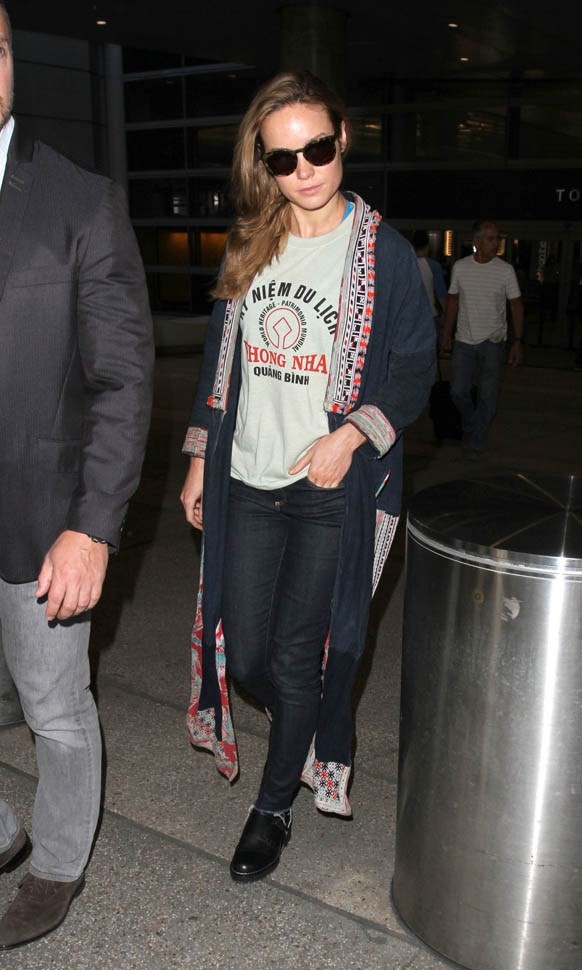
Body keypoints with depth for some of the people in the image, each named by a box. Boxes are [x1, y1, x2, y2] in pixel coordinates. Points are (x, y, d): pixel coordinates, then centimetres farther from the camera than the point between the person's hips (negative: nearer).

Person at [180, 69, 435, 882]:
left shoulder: (384, 252, -5)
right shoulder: (248, 245, 8)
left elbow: (414, 373, -3)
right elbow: (220, 357, 14)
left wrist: (351, 435, -19)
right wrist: (199, 459, 11)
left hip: (333, 489, -4)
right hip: (246, 483, 5)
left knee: (299, 655, 4)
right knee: (243, 651, 9)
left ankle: (276, 805, 26)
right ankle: (311, 726, 41)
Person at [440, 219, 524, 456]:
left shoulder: (505, 270, -4)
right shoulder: (460, 267, 1)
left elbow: (516, 305, -1)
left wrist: (517, 341, -7)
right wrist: (446, 334, 9)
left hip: (493, 341, -2)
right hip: (464, 340, 2)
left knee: (487, 396, -2)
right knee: (458, 391, 2)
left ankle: (476, 443, 11)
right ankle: (471, 426, 30)